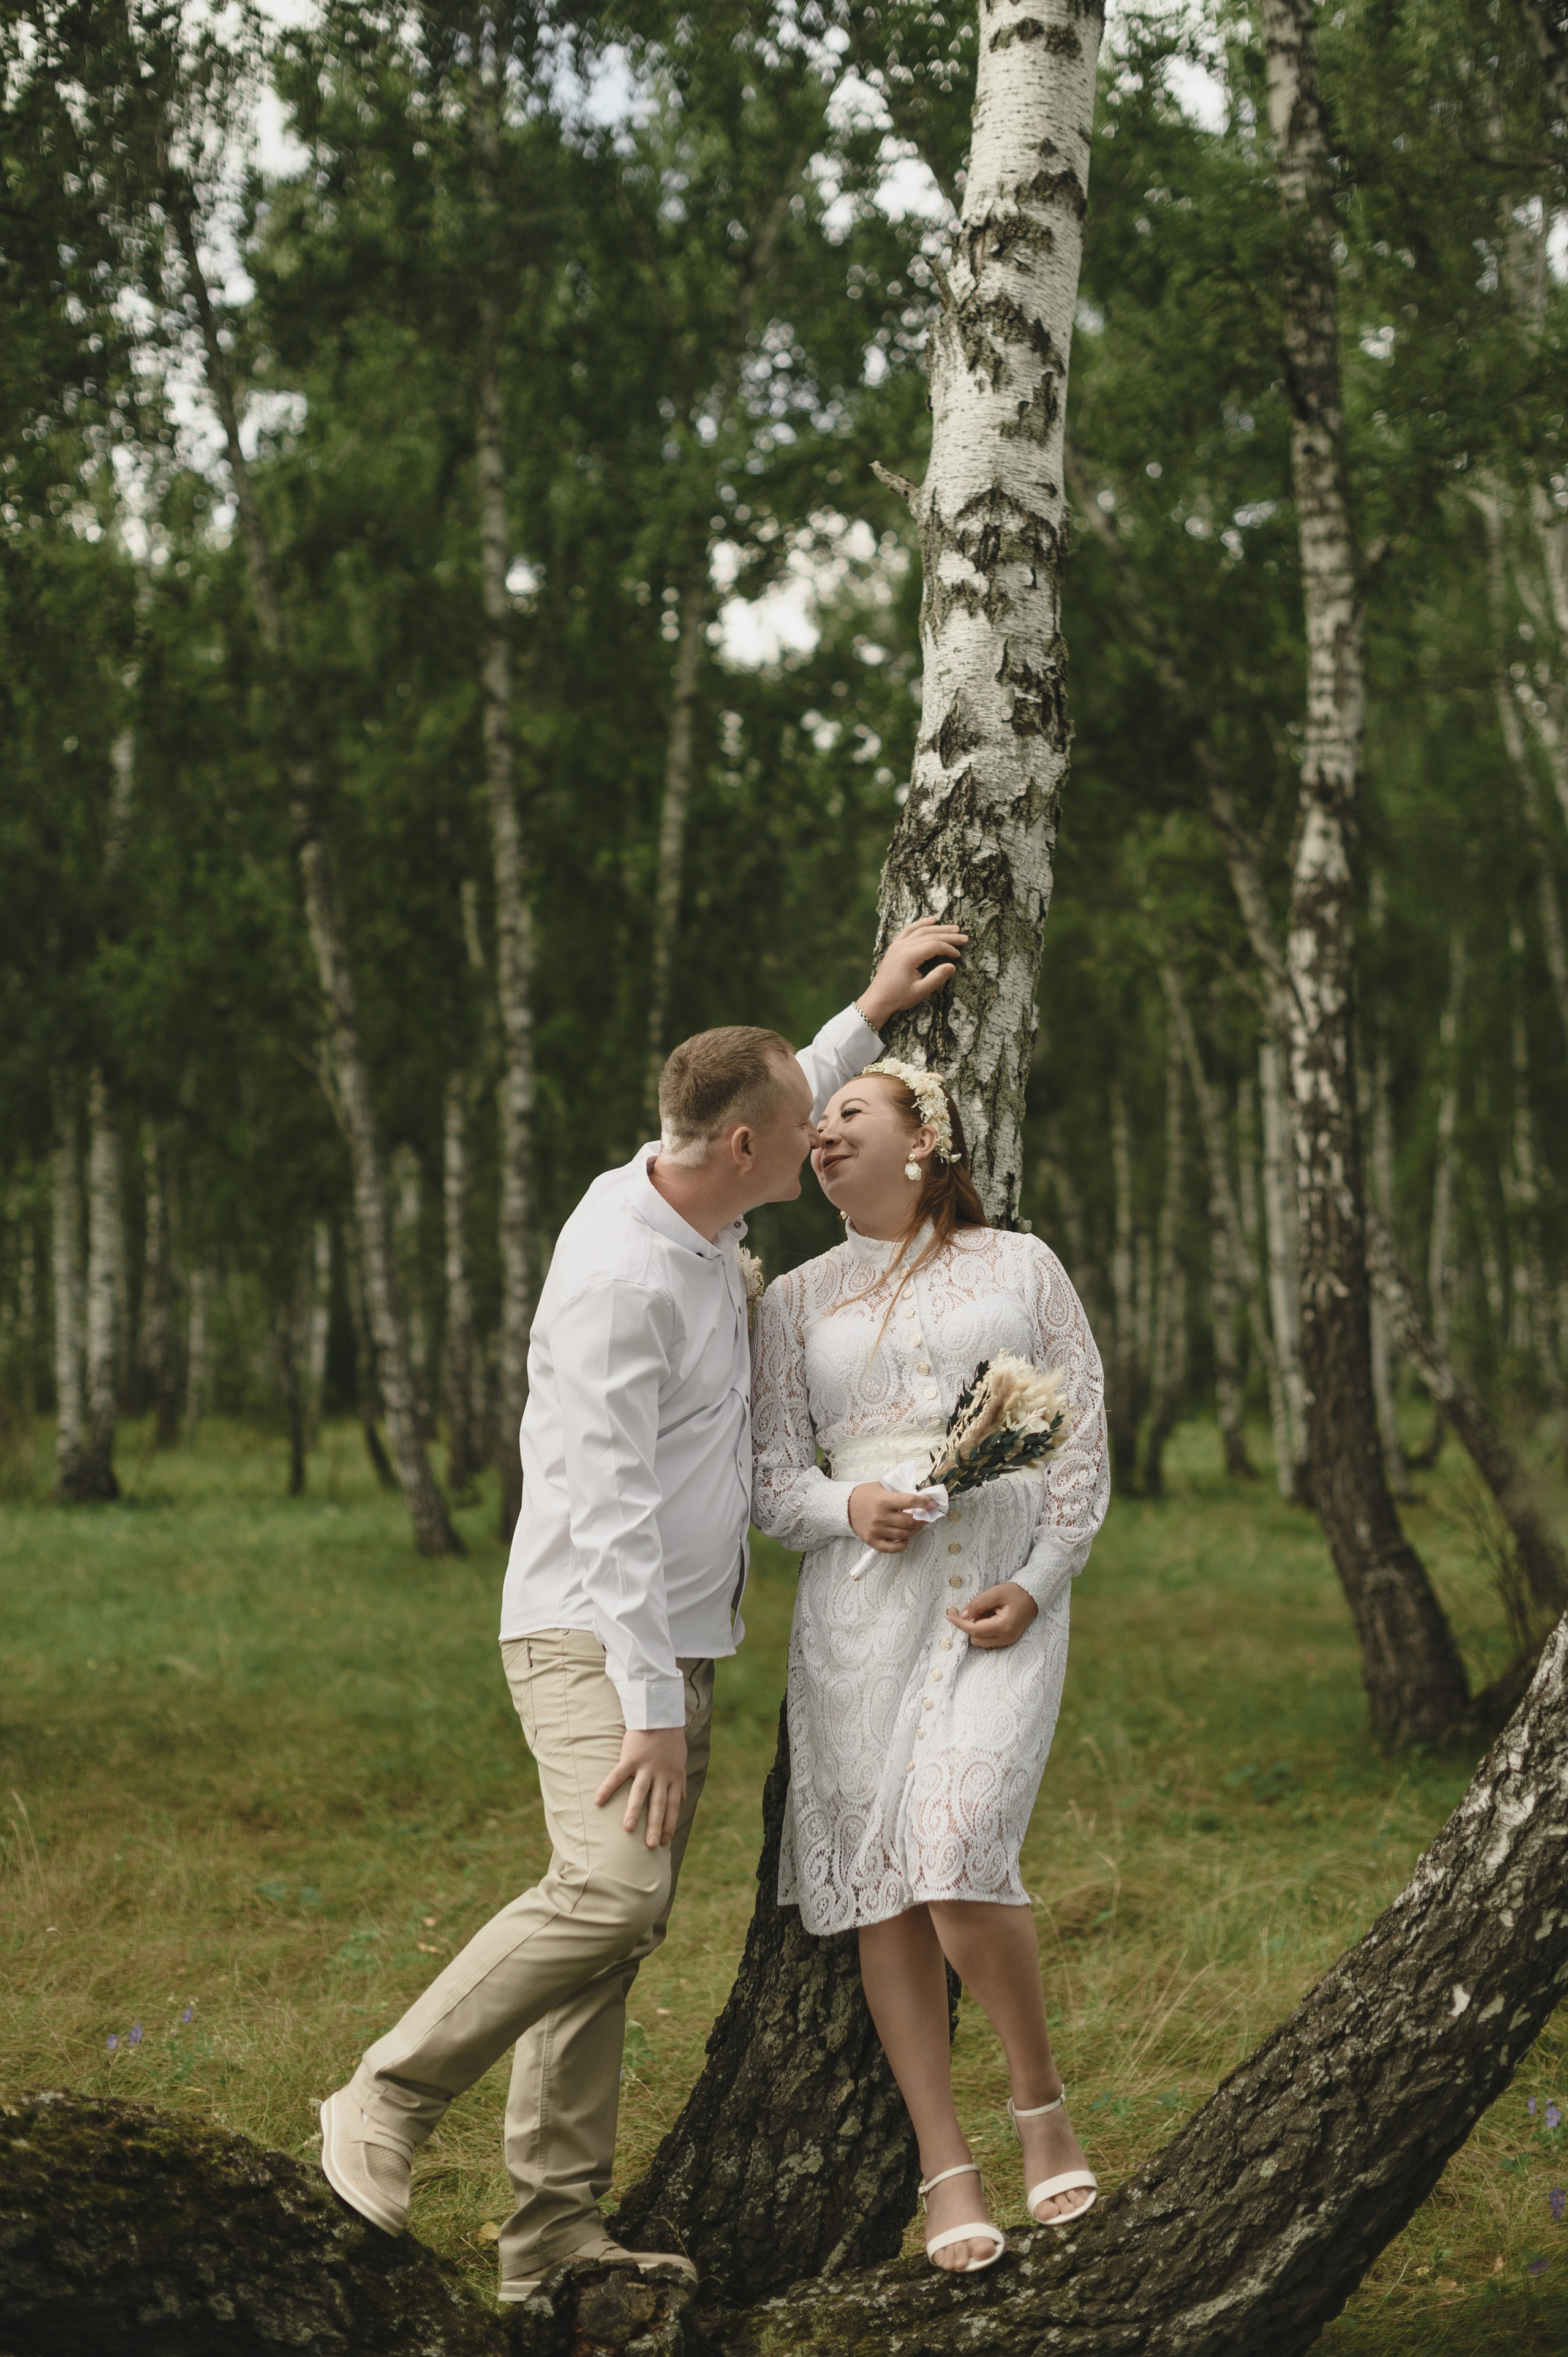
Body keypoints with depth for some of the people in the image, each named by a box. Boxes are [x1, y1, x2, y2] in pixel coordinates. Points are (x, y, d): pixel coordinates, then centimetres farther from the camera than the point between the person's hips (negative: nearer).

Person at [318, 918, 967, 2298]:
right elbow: (607, 1508, -22)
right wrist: (652, 1706, -24)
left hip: (679, 1637, 9)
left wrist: (873, 1015, 32)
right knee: (613, 1889, -24)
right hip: (594, 1636, -9)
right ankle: (385, 2108, -9)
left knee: (617, 1925, 4)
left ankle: (557, 2231, 5)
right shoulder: (619, 1277, -19)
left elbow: (787, 1112, 36)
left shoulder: (706, 1214, 10)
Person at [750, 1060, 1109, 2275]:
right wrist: (846, 1507, -12)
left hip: (1002, 1595, -3)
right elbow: (770, 1477, 10)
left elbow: (1086, 1439, 7)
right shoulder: (797, 1300, 15)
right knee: (882, 1885, -2)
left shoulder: (1020, 1266, 11)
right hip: (857, 1603, 3)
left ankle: (1043, 2103, 5)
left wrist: (1039, 1584, -6)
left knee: (959, 1859, -19)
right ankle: (947, 2170, 6)